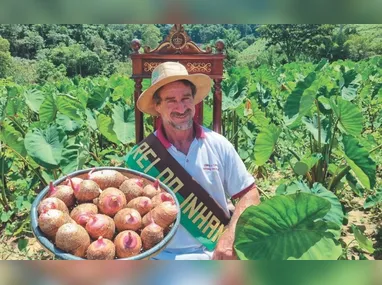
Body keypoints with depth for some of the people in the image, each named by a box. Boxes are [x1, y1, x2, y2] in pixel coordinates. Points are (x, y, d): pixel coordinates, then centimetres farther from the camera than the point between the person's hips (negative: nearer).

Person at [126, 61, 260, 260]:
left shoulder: (218, 144, -1)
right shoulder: (141, 157, -6)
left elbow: (249, 194, 1)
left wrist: (230, 237, -12)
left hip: (220, 253, 3)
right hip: (168, 256, -2)